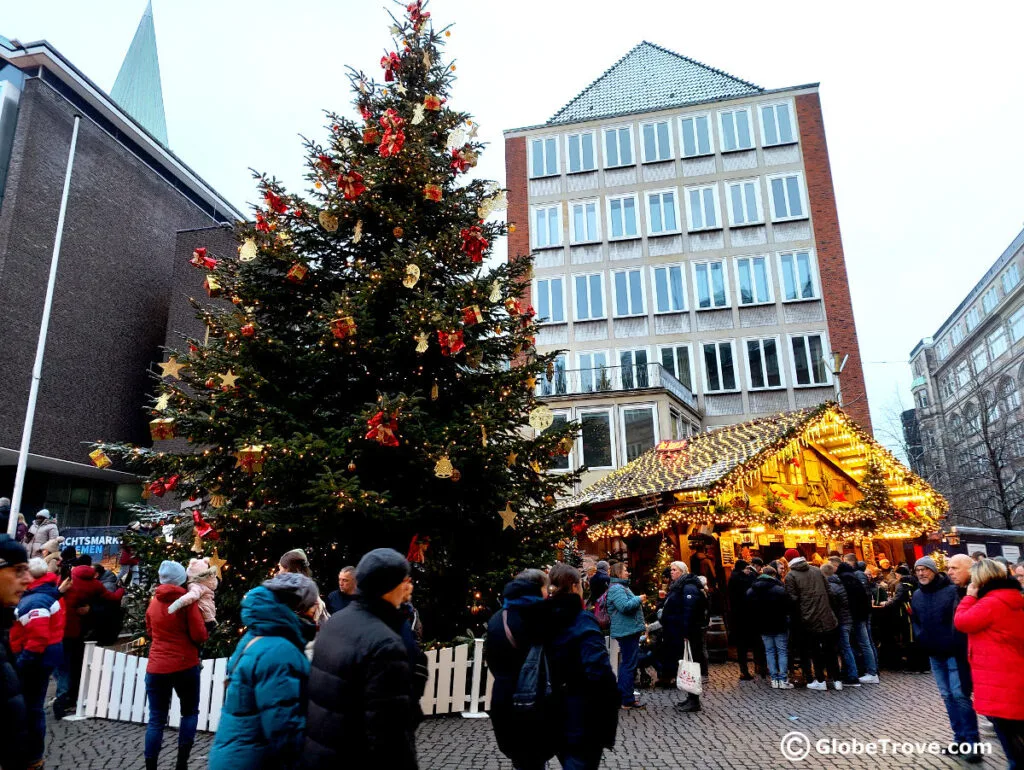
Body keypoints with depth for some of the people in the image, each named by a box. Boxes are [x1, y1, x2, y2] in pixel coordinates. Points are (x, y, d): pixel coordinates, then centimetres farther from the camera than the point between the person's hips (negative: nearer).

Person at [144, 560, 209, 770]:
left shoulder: (153, 602, 7)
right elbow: (200, 635, -12)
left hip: (156, 668, 4)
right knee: (190, 713, 13)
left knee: (156, 720, 7)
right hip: (185, 666, -4)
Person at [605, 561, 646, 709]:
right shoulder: (616, 588, -16)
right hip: (627, 630, -11)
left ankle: (622, 694, 27)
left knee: (627, 663, 17)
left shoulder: (621, 587, 19)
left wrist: (639, 600, 11)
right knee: (629, 664, -7)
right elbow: (624, 606, -26)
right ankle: (627, 700, -1)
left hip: (630, 630, 11)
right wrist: (639, 599, -14)